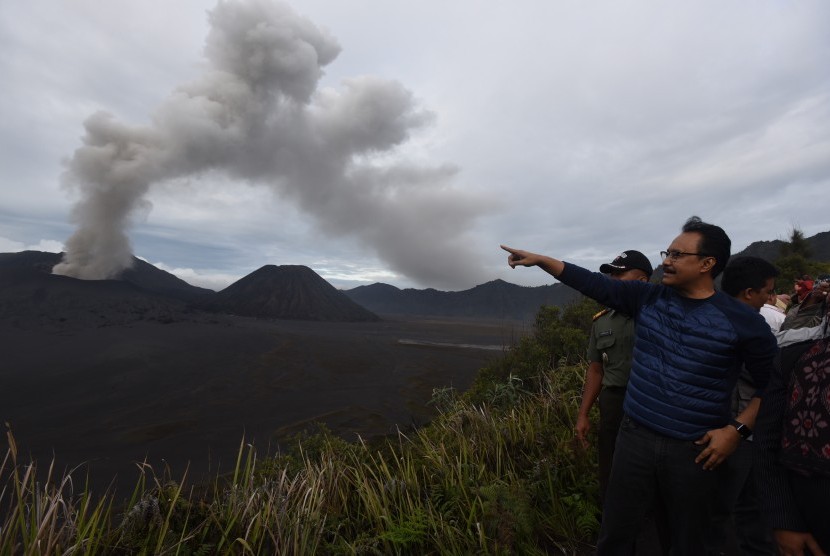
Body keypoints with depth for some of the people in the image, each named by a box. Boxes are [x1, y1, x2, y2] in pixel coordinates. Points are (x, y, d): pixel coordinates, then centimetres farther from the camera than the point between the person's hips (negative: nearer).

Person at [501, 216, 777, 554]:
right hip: (635, 437, 2)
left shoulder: (742, 322, -9)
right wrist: (540, 259, -8)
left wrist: (736, 429, -8)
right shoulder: (649, 297, -1)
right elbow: (593, 283, -4)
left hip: (692, 450, -2)